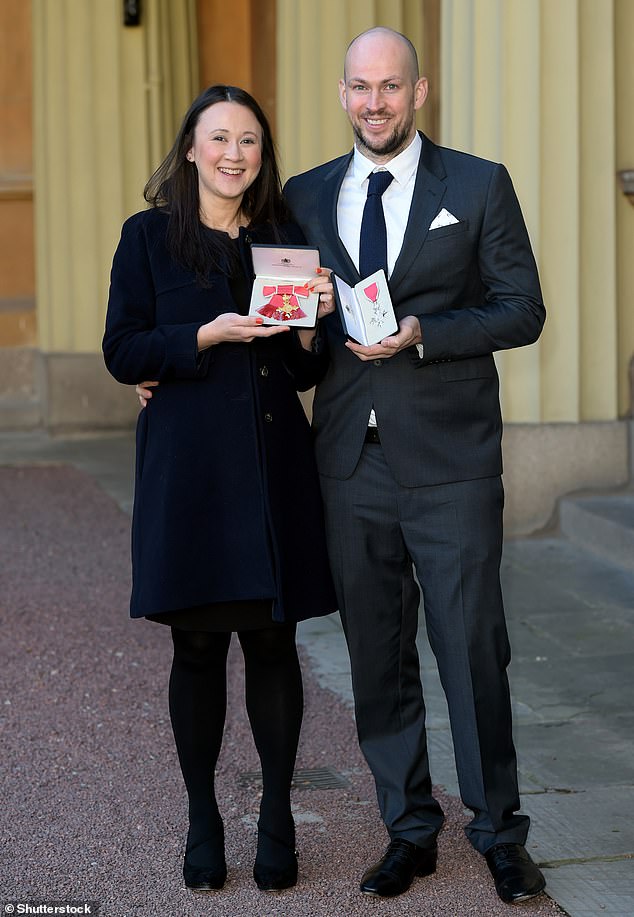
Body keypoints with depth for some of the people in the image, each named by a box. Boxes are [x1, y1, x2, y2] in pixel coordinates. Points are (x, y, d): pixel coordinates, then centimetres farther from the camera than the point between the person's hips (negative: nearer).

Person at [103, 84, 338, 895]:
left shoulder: (285, 237, 12)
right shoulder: (150, 236, 3)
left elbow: (308, 369, 14)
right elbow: (123, 353, -2)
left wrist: (312, 319, -7)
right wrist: (210, 335, -14)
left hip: (273, 463, 2)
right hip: (190, 463, -2)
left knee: (272, 641, 3)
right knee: (198, 645, 3)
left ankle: (277, 819, 15)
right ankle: (202, 821, 17)